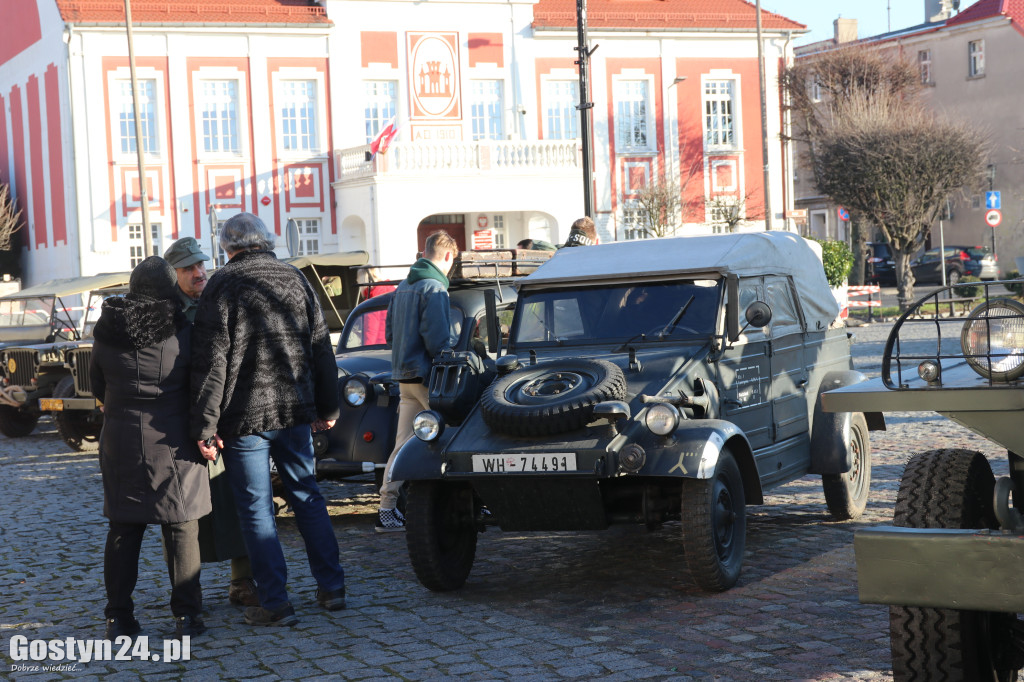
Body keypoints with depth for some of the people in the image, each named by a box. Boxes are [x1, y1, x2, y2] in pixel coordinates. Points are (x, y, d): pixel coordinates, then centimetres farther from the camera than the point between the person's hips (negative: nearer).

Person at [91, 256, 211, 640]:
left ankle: (119, 618, 10)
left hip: (121, 443, 3)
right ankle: (186, 616, 3)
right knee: (181, 530, 4)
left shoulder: (107, 333, 1)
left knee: (123, 530, 9)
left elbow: (98, 385, 11)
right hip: (174, 445, -3)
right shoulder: (184, 332, -8)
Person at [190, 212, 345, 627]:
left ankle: (275, 603, 3)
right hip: (294, 411, 5)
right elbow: (321, 349, 11)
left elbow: (211, 361, -12)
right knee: (307, 497, 16)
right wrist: (327, 409, 18)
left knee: (256, 508, 2)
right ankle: (331, 586, 18)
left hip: (245, 415, -5)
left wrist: (205, 425, -11)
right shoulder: (295, 280, 8)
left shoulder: (223, 285, -7)